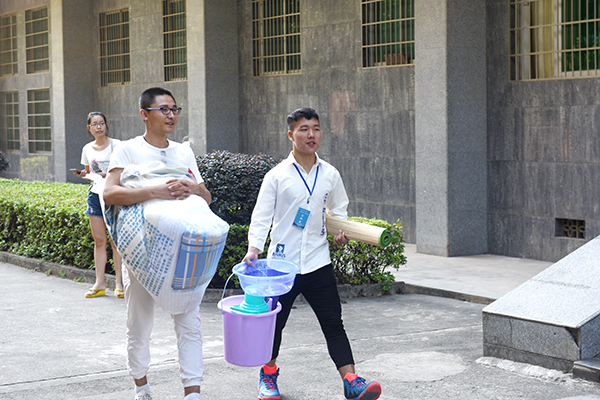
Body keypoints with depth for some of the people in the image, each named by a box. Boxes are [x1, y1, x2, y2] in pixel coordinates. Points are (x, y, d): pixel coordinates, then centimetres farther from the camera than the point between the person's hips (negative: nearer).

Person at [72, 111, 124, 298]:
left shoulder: (116, 145, -4)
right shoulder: (87, 149, 11)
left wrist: (108, 174, -22)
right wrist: (81, 173, 1)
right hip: (95, 195, 5)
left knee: (116, 241, -5)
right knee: (99, 241, 4)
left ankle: (119, 284, 0)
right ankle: (99, 283, 8)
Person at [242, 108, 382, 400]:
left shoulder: (330, 174, 6)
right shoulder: (277, 176, -4)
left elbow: (338, 208, 21)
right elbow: (262, 216, -4)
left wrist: (341, 232, 2)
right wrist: (254, 248, -18)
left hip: (317, 261, 2)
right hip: (282, 261, -2)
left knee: (333, 323, -4)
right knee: (274, 322, 10)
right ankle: (268, 375, 32)